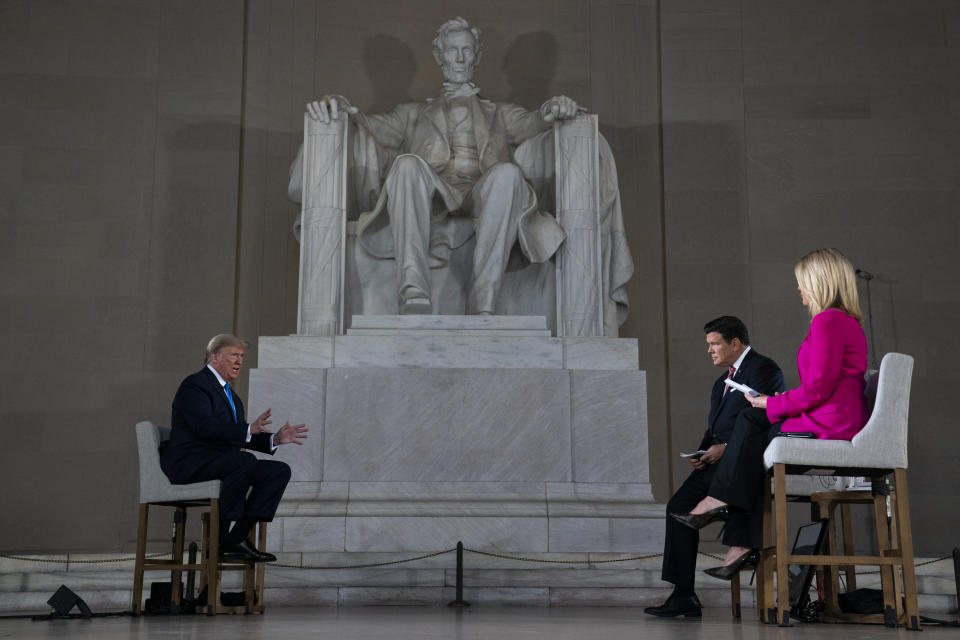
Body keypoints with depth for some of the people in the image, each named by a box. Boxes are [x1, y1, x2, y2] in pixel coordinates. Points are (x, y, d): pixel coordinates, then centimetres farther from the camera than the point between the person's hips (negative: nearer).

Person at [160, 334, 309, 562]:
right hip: (189, 464, -9)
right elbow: (205, 427, -21)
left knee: (280, 470, -8)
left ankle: (236, 538, -15)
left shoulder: (231, 397, 23)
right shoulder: (194, 385, -6)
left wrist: (275, 439, 4)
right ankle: (219, 536, -23)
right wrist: (248, 429, -30)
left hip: (221, 461, 9)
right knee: (246, 461, -34)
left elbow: (241, 438, 20)